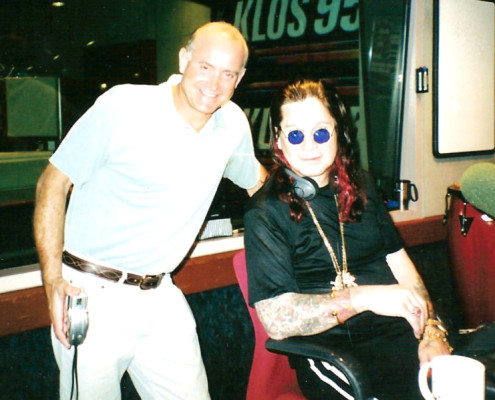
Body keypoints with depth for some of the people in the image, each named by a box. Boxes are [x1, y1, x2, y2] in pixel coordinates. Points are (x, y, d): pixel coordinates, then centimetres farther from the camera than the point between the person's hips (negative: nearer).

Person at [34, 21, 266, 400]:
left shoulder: (234, 123, 2)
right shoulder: (122, 105, -11)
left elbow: (255, 177, 25)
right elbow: (53, 183, -7)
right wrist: (53, 281, -14)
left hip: (161, 298, 4)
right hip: (92, 294, -4)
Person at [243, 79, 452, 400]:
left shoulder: (359, 184, 14)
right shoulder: (266, 213, -5)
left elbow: (398, 261, 15)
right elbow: (275, 320, -13)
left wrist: (432, 330, -1)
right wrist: (363, 297, -22)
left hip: (399, 332, 6)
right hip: (331, 355, -5)